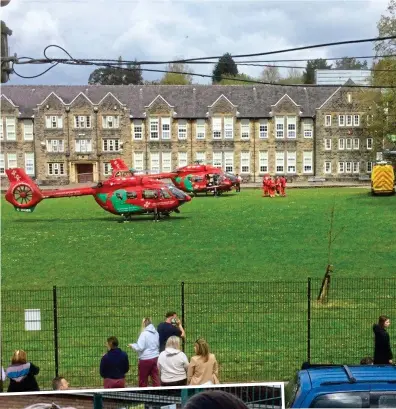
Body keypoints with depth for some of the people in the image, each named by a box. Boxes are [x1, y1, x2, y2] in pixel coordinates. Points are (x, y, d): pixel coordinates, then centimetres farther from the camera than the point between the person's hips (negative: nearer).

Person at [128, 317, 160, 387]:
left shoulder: (144, 333, -16)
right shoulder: (156, 333, 4)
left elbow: (140, 347, -17)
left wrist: (132, 345, -1)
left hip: (146, 359, -6)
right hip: (155, 357, 6)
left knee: (143, 381, 9)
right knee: (156, 379, 7)